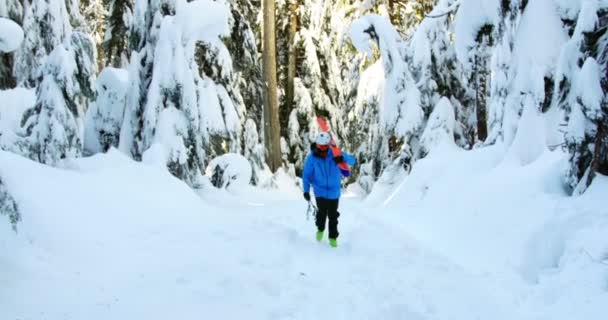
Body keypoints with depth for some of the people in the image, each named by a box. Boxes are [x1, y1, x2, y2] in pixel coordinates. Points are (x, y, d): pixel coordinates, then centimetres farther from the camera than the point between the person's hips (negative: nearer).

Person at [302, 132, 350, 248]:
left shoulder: (334, 154, -11)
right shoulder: (311, 157, -12)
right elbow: (306, 174, -3)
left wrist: (342, 158, -36)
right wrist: (306, 190, -7)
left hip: (334, 191, 1)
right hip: (320, 191, -1)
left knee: (333, 215, 7)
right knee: (322, 212, -11)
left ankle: (333, 237, 26)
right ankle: (320, 229, 21)